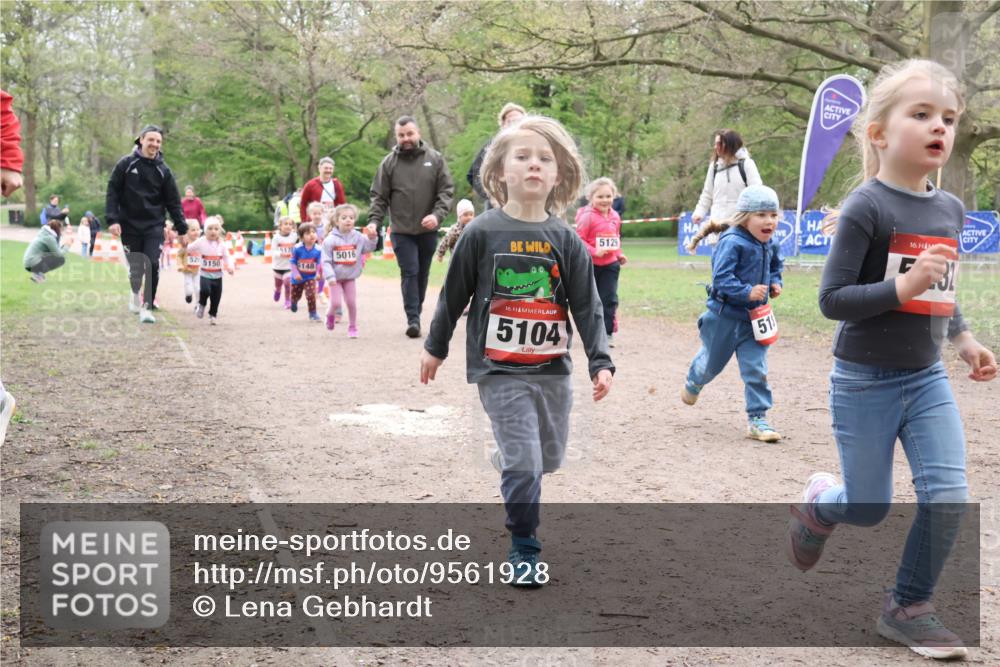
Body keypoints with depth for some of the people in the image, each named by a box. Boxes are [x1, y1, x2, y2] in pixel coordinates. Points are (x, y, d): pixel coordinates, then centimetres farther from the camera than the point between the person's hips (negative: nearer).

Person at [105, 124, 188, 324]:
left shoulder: (163, 170, 2)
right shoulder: (126, 164, -2)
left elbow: (173, 202, 3)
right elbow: (113, 192, -2)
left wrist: (182, 229, -1)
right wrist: (113, 220, -12)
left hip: (154, 226, 0)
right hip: (130, 225, 0)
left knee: (152, 266, -12)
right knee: (136, 268, 7)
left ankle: (147, 306, -4)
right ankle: (135, 293, 37)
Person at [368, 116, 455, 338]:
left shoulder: (435, 159, 0)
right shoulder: (389, 163, -1)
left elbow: (446, 190, -2)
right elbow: (379, 197, 0)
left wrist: (437, 214, -17)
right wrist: (374, 221, -13)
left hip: (428, 230, 2)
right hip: (402, 231, -2)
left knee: (423, 273, 12)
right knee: (409, 273, -7)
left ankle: (416, 312, 27)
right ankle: (413, 319, -7)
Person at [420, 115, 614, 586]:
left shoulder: (567, 241, -1)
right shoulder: (481, 233, -7)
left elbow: (587, 306, 1)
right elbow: (454, 294, 3)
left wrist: (601, 362, -5)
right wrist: (435, 347, 11)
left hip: (553, 369, 4)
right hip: (500, 370, -4)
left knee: (549, 458, 16)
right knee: (524, 462, -10)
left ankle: (510, 463, 50)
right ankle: (523, 549, 8)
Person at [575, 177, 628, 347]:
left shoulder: (615, 216, 4)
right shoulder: (587, 217, -14)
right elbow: (579, 240, -15)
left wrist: (619, 254, 6)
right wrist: (594, 252, -25)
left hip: (610, 264, 4)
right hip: (590, 265, -4)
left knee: (610, 298, 0)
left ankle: (608, 333, 5)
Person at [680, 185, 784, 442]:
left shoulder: (771, 244, 1)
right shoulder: (732, 242, -23)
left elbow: (776, 266, 22)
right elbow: (721, 278, -26)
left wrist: (775, 282, 5)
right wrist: (747, 292, -32)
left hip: (754, 317, 5)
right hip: (725, 315, -5)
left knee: (756, 369, -1)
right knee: (712, 362, 17)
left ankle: (757, 419, 6)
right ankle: (693, 383, 50)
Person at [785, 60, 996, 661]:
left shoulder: (951, 210, 4)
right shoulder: (867, 208, -16)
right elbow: (832, 299, -18)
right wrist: (901, 286, -28)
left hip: (928, 379, 5)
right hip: (865, 383, -5)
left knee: (948, 495, -5)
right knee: (869, 509, 8)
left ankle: (909, 607, 14)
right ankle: (820, 503, 43)